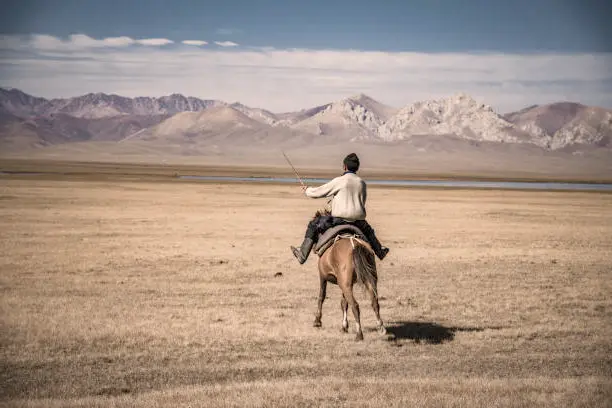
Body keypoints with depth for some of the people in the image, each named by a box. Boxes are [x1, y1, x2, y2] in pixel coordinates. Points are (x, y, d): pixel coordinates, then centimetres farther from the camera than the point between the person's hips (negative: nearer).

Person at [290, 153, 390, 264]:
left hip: (340, 218, -5)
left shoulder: (339, 181, -8)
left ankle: (302, 254, 3)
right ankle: (380, 251, 51)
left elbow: (318, 192, -2)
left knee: (313, 225, 6)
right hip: (358, 220, 5)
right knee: (368, 231, 37)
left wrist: (307, 190, 18)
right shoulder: (362, 183, 7)